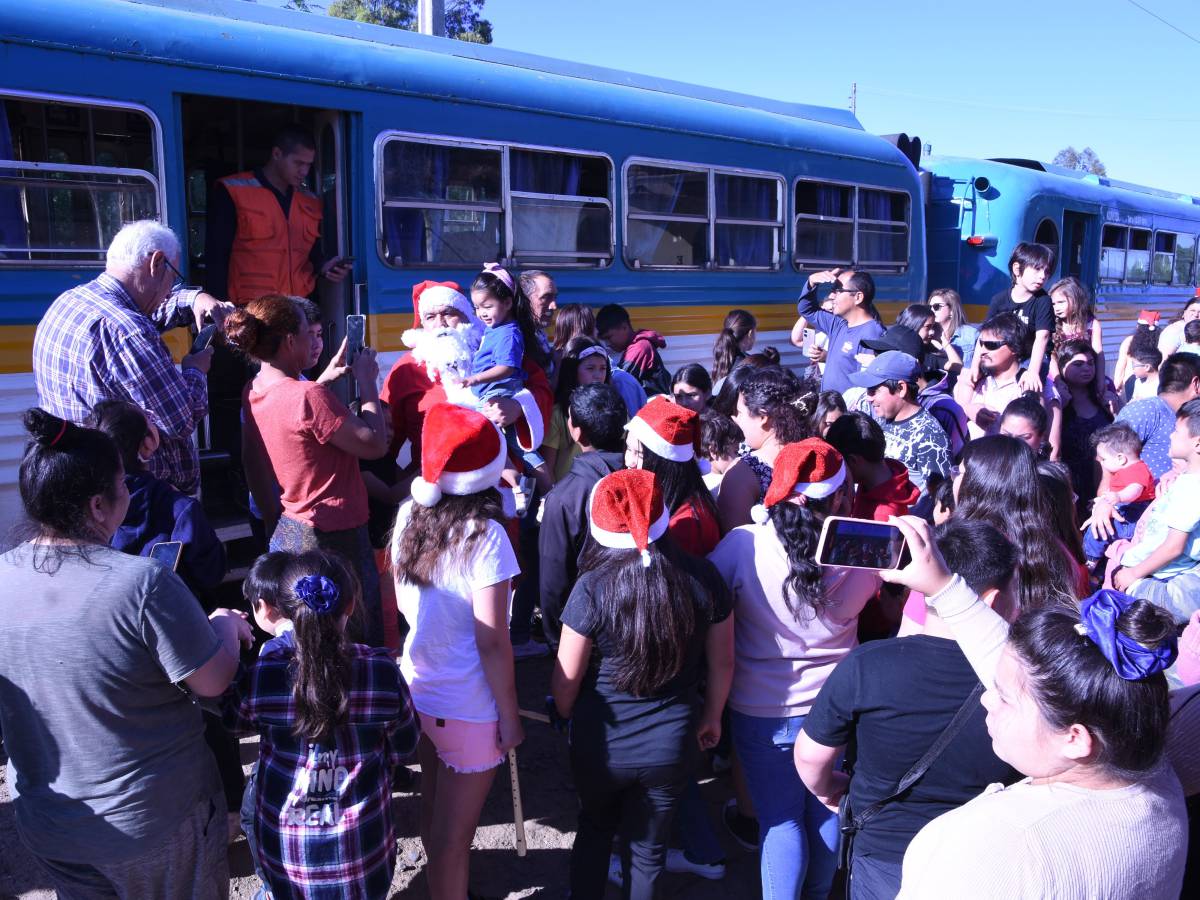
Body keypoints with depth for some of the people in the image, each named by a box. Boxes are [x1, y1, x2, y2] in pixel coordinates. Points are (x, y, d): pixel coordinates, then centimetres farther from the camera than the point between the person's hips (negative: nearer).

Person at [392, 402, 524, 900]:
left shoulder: (410, 515, -5)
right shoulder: (485, 535, -25)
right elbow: (492, 642, -21)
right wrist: (510, 715, -10)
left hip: (419, 690, 7)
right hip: (467, 709, -7)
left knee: (433, 811, 27)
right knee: (452, 833, 10)